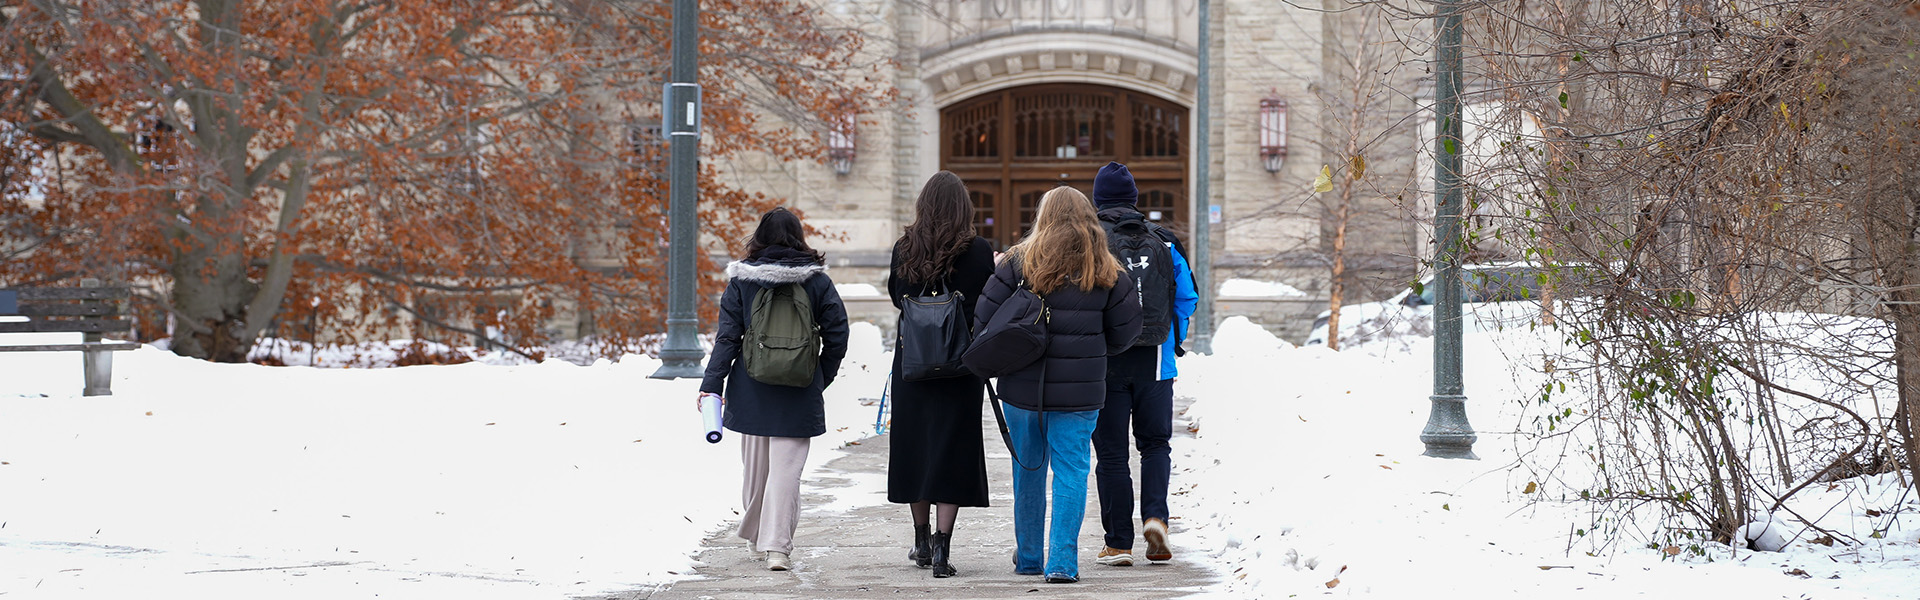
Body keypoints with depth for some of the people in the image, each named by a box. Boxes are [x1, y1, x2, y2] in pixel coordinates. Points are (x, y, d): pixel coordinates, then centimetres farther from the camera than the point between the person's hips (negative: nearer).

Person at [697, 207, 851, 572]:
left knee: (755, 467, 15)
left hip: (751, 390, 1)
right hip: (798, 393, -1)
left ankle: (757, 538, 30)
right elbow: (837, 337, 1)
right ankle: (777, 547, -8)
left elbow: (727, 337, -4)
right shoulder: (817, 282, -1)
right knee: (786, 468, -1)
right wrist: (820, 381, 12)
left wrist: (712, 385, -3)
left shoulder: (741, 281, -1)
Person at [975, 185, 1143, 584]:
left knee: (1028, 468, 16)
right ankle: (1062, 561, -4)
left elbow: (984, 320, -6)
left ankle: (1028, 557, 26)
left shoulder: (1020, 263, -5)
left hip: (1022, 386, 1)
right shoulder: (1106, 272, -2)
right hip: (1079, 392, -1)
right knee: (1071, 468, 5)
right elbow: (1124, 333, 4)